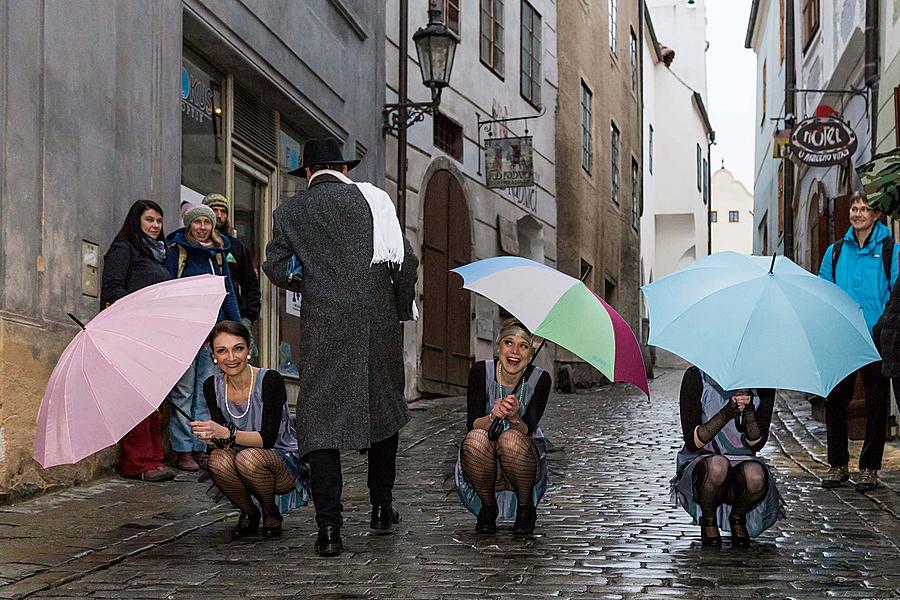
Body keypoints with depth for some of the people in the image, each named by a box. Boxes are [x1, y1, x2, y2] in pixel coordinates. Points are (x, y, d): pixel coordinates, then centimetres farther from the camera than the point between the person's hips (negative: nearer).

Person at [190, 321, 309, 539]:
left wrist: (225, 433, -38)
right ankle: (248, 513, -1)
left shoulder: (270, 380, -19)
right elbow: (222, 437, -7)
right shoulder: (212, 386, -5)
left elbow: (268, 439, -25)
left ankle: (271, 513, -4)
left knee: (248, 457, -34)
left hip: (286, 466, -3)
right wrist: (213, 437, -31)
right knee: (218, 459, -29)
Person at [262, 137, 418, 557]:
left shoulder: (290, 212, 6)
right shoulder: (371, 199, 4)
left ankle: (329, 527, -7)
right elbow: (405, 261, 0)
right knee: (383, 408, 17)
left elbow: (275, 267, 5)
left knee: (320, 418, 0)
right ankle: (381, 509, 25)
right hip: (378, 322, 1)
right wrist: (401, 311, 13)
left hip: (322, 328, -1)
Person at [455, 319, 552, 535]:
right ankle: (488, 508, -7)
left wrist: (514, 418, -39)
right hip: (484, 464, 1)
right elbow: (472, 425, -16)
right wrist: (493, 417, -38)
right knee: (476, 439, -33)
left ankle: (526, 509, -8)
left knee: (511, 439, -34)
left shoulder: (540, 379, -12)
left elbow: (527, 431, -17)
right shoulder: (481, 371, -11)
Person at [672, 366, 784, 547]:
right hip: (699, 463, -2)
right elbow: (692, 442, -17)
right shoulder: (696, 377, -11)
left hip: (743, 461, 2)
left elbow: (757, 444, -8)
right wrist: (726, 414, -31)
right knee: (717, 465, -37)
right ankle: (708, 521, -7)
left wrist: (749, 412, -27)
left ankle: (737, 517, 0)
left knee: (755, 476, -33)